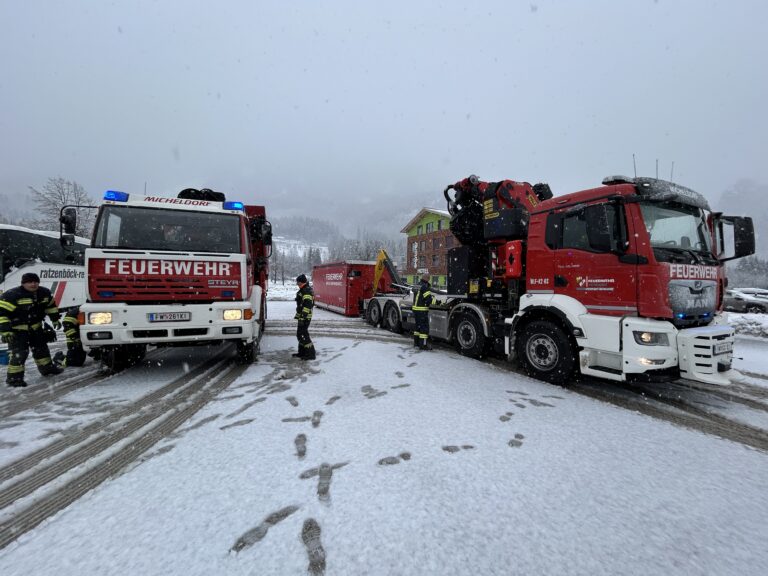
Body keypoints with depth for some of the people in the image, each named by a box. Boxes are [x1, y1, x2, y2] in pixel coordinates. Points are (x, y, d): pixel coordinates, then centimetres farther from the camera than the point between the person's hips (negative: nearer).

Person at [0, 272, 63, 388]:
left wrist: (55, 319, 16)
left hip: (35, 328, 7)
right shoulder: (12, 295, -22)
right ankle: (14, 377, 0)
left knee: (41, 348, 18)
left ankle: (47, 368, 36)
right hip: (17, 330, -6)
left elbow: (50, 305, 16)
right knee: (19, 353, -12)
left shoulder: (44, 293, -2)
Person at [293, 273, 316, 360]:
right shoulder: (303, 290, 17)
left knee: (303, 334, -11)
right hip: (302, 316, 11)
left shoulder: (307, 291, -18)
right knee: (300, 334, 17)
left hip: (305, 317, -11)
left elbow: (307, 305, -26)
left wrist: (302, 316, -29)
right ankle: (302, 352, 27)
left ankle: (310, 354, -8)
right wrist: (298, 315, 29)